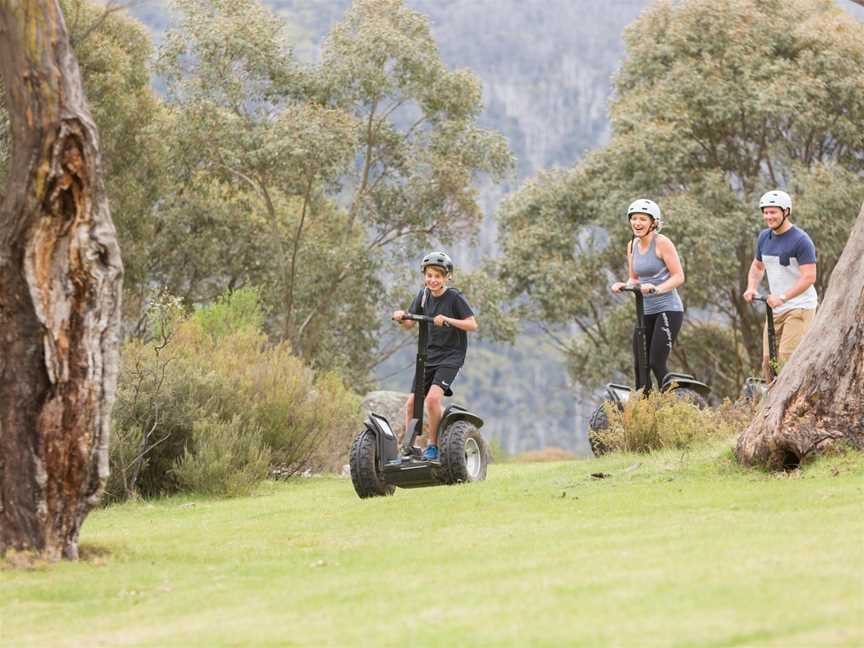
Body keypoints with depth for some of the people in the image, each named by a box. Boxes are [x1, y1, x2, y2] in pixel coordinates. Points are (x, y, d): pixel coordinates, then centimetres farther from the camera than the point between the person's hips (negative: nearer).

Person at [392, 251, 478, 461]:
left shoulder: (455, 298, -10)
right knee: (412, 402, 0)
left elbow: (472, 325, -16)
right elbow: (409, 324, 12)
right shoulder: (423, 296, 7)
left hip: (450, 356, -6)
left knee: (433, 398, -24)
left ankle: (434, 446, -11)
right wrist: (401, 317, -11)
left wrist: (447, 320, -30)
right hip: (428, 356, 6)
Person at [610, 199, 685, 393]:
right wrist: (623, 286, -6)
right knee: (640, 365, 3)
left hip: (667, 310, -7)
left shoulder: (662, 243, -9)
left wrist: (656, 288, -27)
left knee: (656, 363, -14)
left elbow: (678, 277, -13)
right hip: (645, 311, 7)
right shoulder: (632, 246, 10)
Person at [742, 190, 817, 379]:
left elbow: (809, 277, -20)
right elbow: (757, 266, 23)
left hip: (800, 307, -7)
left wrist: (782, 297, -28)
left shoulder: (800, 240, -15)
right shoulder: (765, 237, 9)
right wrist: (751, 287, 2)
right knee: (768, 360, 2)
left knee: (787, 358, -18)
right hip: (775, 309, 7)